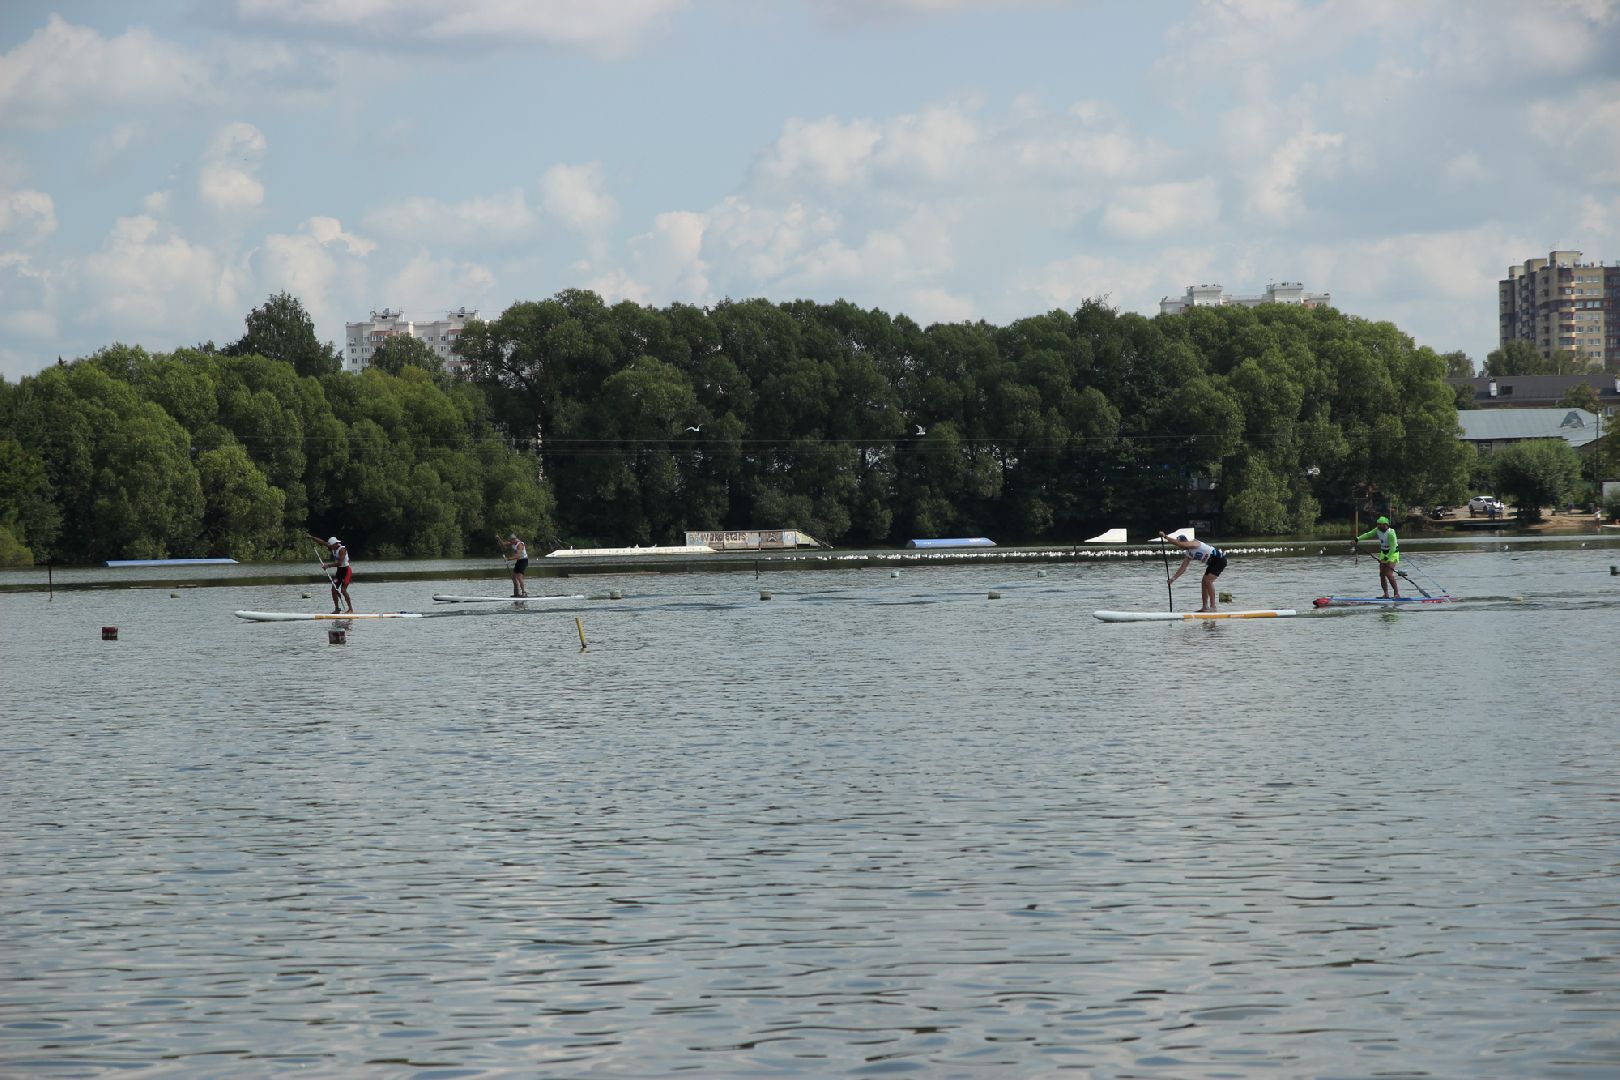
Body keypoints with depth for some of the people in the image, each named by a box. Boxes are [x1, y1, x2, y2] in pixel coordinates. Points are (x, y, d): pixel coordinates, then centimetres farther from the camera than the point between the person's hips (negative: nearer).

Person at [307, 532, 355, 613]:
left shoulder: (342, 550, -22)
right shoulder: (333, 548, 2)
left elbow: (339, 563, -31)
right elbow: (322, 542, 5)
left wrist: (328, 565, -31)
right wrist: (311, 537, -1)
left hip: (346, 570, -9)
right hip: (339, 571, 9)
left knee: (343, 590, -17)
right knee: (334, 589, 4)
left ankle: (351, 610, -12)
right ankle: (337, 609, 14)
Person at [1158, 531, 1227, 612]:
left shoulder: (1194, 543, -15)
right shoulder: (1189, 554, 12)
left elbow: (1180, 544, -30)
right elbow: (1182, 568, 13)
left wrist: (1165, 537, -28)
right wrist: (1173, 578, 7)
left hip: (1219, 559, -10)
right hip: (1212, 562, 10)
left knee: (1208, 581, -18)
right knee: (1204, 582, 10)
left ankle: (1213, 606, -19)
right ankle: (1205, 607, 12)